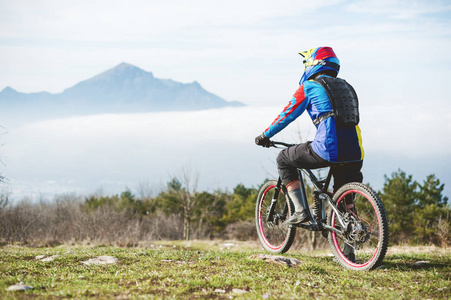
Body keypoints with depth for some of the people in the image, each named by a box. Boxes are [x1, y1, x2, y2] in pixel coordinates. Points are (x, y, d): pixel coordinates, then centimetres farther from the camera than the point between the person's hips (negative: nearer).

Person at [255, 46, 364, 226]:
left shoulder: (310, 86, 7)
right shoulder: (347, 87, 26)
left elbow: (287, 114, 11)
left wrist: (265, 136, 26)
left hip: (328, 150, -6)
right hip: (355, 153, 6)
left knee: (284, 160, 17)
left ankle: (300, 211, 10)